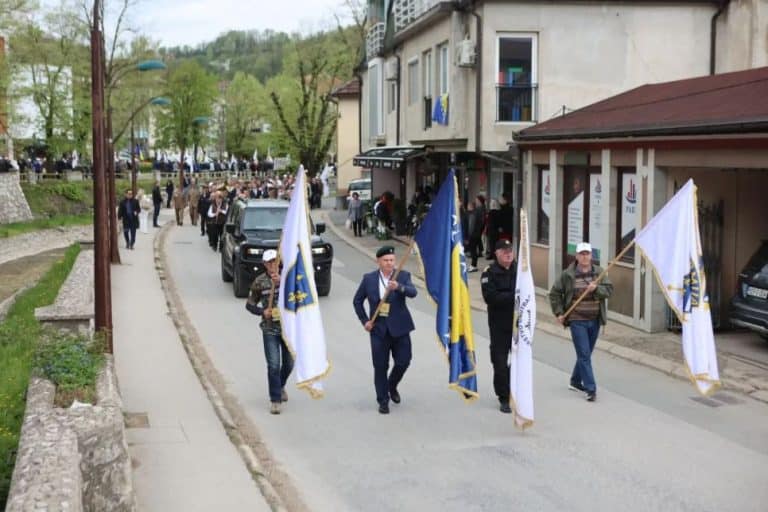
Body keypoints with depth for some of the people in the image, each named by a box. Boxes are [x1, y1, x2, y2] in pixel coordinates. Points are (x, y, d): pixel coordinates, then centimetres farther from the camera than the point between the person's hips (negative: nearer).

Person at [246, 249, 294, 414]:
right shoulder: (259, 282, -2)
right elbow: (250, 304, 7)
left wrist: (281, 281, -34)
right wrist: (262, 311, -11)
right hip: (270, 330, -1)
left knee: (289, 363, 14)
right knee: (273, 365, -9)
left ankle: (281, 386, 43)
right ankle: (275, 400, -1)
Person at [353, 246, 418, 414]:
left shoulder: (403, 276, -1)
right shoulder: (369, 279, 2)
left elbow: (413, 292, -19)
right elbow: (357, 301, 11)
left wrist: (398, 287, -38)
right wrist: (365, 321, 2)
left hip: (399, 328, 0)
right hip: (379, 329, 0)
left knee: (403, 361, 0)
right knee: (380, 366, 1)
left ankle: (392, 386, 30)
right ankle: (383, 401, 14)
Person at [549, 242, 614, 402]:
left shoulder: (599, 272, 4)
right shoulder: (568, 274, -4)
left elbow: (609, 290, -4)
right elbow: (554, 293, 3)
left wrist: (596, 288, -23)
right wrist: (559, 313, -3)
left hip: (594, 320, 4)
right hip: (577, 321, -4)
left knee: (586, 353, 15)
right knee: (584, 354, -8)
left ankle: (575, 382, 33)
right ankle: (590, 389, -7)